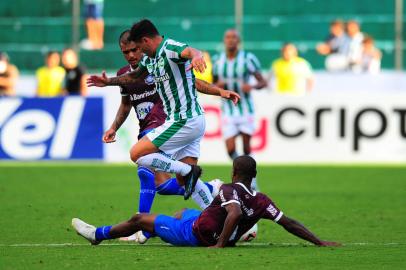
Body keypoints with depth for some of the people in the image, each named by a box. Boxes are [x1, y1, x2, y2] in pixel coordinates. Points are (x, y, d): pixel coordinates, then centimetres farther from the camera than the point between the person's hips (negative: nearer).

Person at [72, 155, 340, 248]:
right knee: (184, 211, 38)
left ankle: (98, 234, 32)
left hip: (193, 235, -7)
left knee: (139, 219, 11)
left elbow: (235, 213, -47)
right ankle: (145, 234, 59)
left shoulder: (230, 190, -28)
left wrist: (221, 244, -39)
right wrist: (320, 243, -10)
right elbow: (289, 223, -13)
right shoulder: (262, 201, -11)